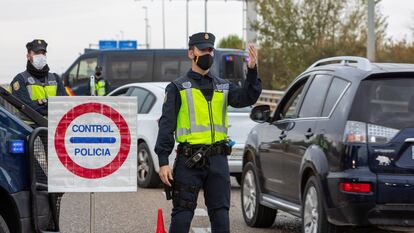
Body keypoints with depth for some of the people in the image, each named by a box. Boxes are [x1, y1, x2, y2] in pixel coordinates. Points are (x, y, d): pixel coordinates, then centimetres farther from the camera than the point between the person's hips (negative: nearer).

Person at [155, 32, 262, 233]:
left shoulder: (223, 87, 15)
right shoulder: (178, 88, 3)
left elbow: (245, 98, -5)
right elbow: (166, 125, -2)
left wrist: (252, 71, -20)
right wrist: (163, 161, -10)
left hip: (218, 159, 4)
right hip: (189, 160, -4)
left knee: (220, 213, 5)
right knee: (182, 214, 0)